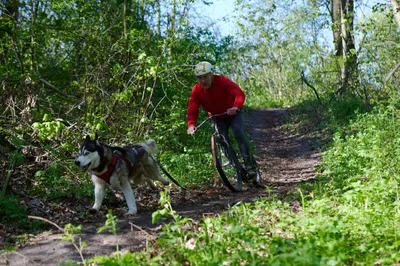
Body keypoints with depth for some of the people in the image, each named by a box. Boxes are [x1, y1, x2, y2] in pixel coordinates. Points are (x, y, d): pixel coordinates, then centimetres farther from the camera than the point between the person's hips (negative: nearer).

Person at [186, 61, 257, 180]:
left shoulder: (222, 80, -26)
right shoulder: (196, 90, -17)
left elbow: (239, 94, -38)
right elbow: (192, 110, -22)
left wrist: (236, 107, -58)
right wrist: (191, 125, -42)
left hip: (234, 113, -3)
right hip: (218, 119, 4)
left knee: (239, 134, -26)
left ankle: (249, 166, -20)